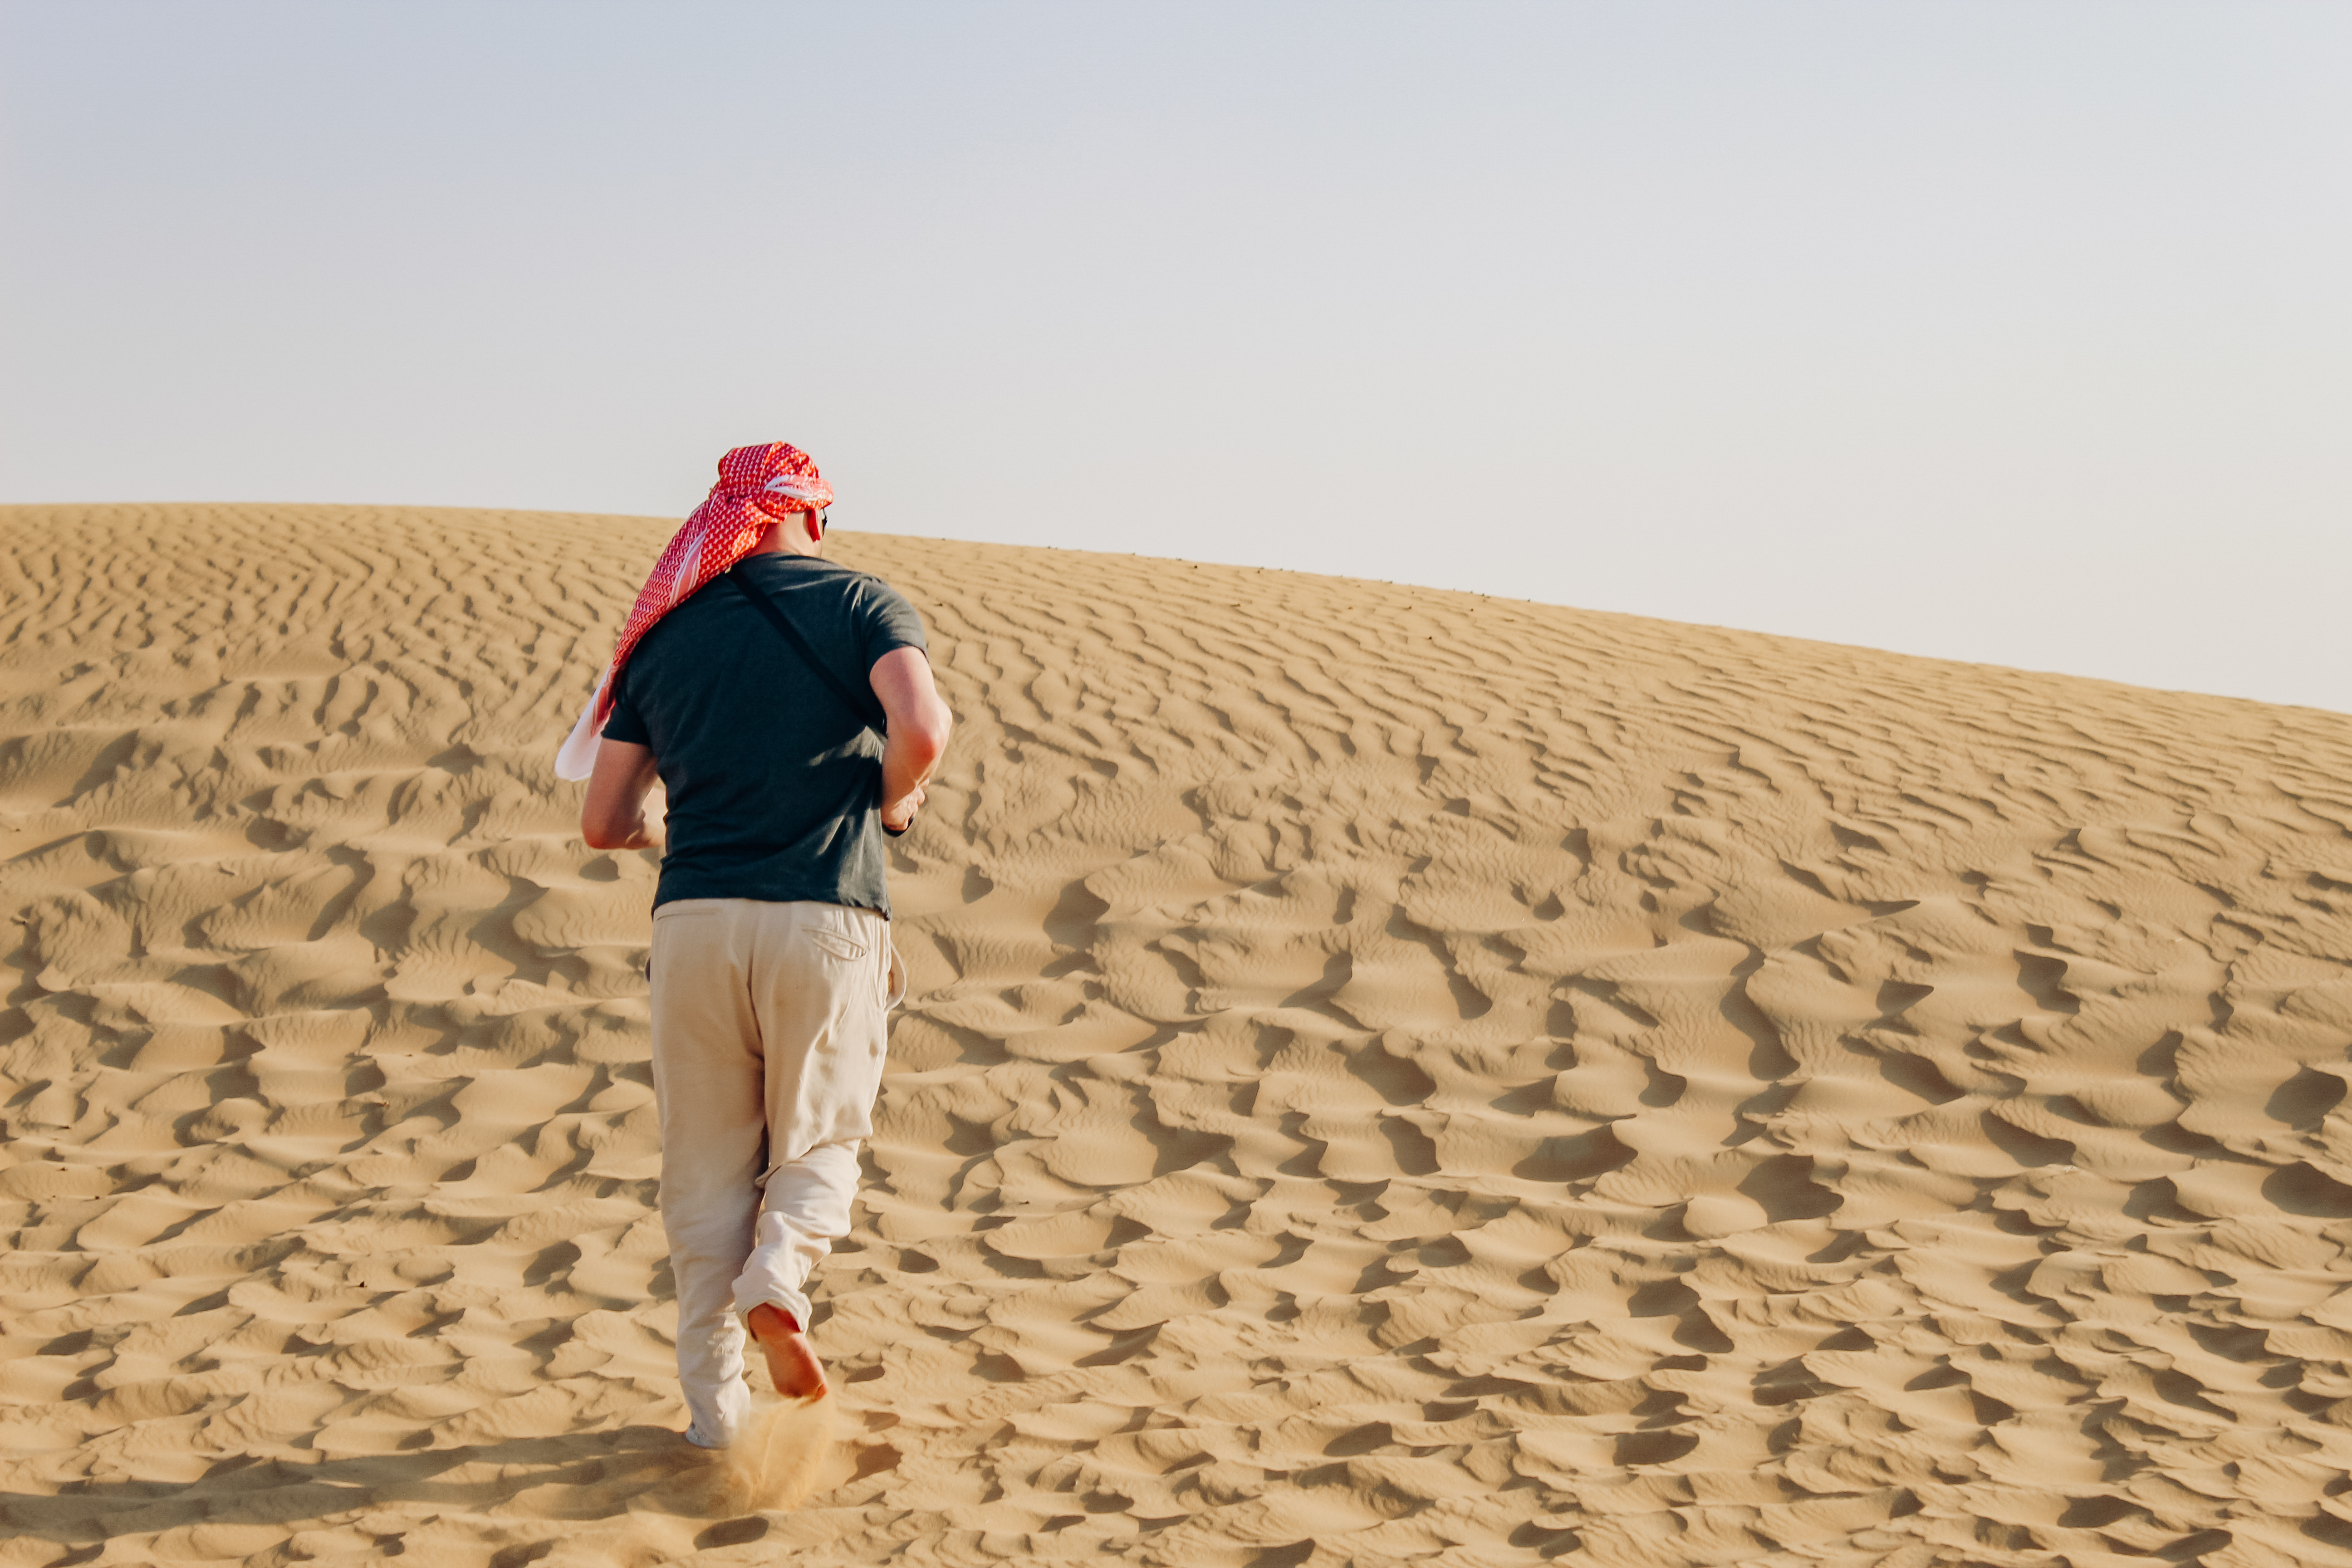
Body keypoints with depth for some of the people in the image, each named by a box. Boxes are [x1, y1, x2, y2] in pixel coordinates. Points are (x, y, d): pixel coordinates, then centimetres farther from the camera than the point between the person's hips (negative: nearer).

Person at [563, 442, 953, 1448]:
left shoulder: (665, 633, 14)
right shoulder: (859, 601, 5)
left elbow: (603, 824, 13)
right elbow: (923, 729, -15)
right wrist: (894, 800, 6)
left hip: (694, 917, 2)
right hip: (827, 917, -2)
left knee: (705, 1169, 11)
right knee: (821, 1141, 14)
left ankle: (714, 1403, 10)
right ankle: (778, 1278, -14)